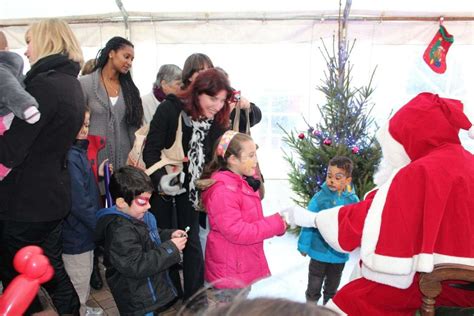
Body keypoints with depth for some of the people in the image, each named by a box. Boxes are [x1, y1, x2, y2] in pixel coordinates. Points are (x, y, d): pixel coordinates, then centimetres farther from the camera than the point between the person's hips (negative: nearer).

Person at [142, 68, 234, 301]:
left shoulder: (217, 121, -6)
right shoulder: (170, 109, -20)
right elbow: (151, 149, -20)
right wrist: (160, 178, -33)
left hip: (190, 186, 3)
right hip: (163, 184, -3)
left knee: (191, 239, 8)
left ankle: (194, 295, 22)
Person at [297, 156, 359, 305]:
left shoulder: (353, 200, -11)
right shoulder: (320, 197, -16)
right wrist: (304, 245, -8)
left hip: (339, 254, 2)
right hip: (319, 251, -2)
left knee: (332, 286, 24)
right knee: (314, 285, 17)